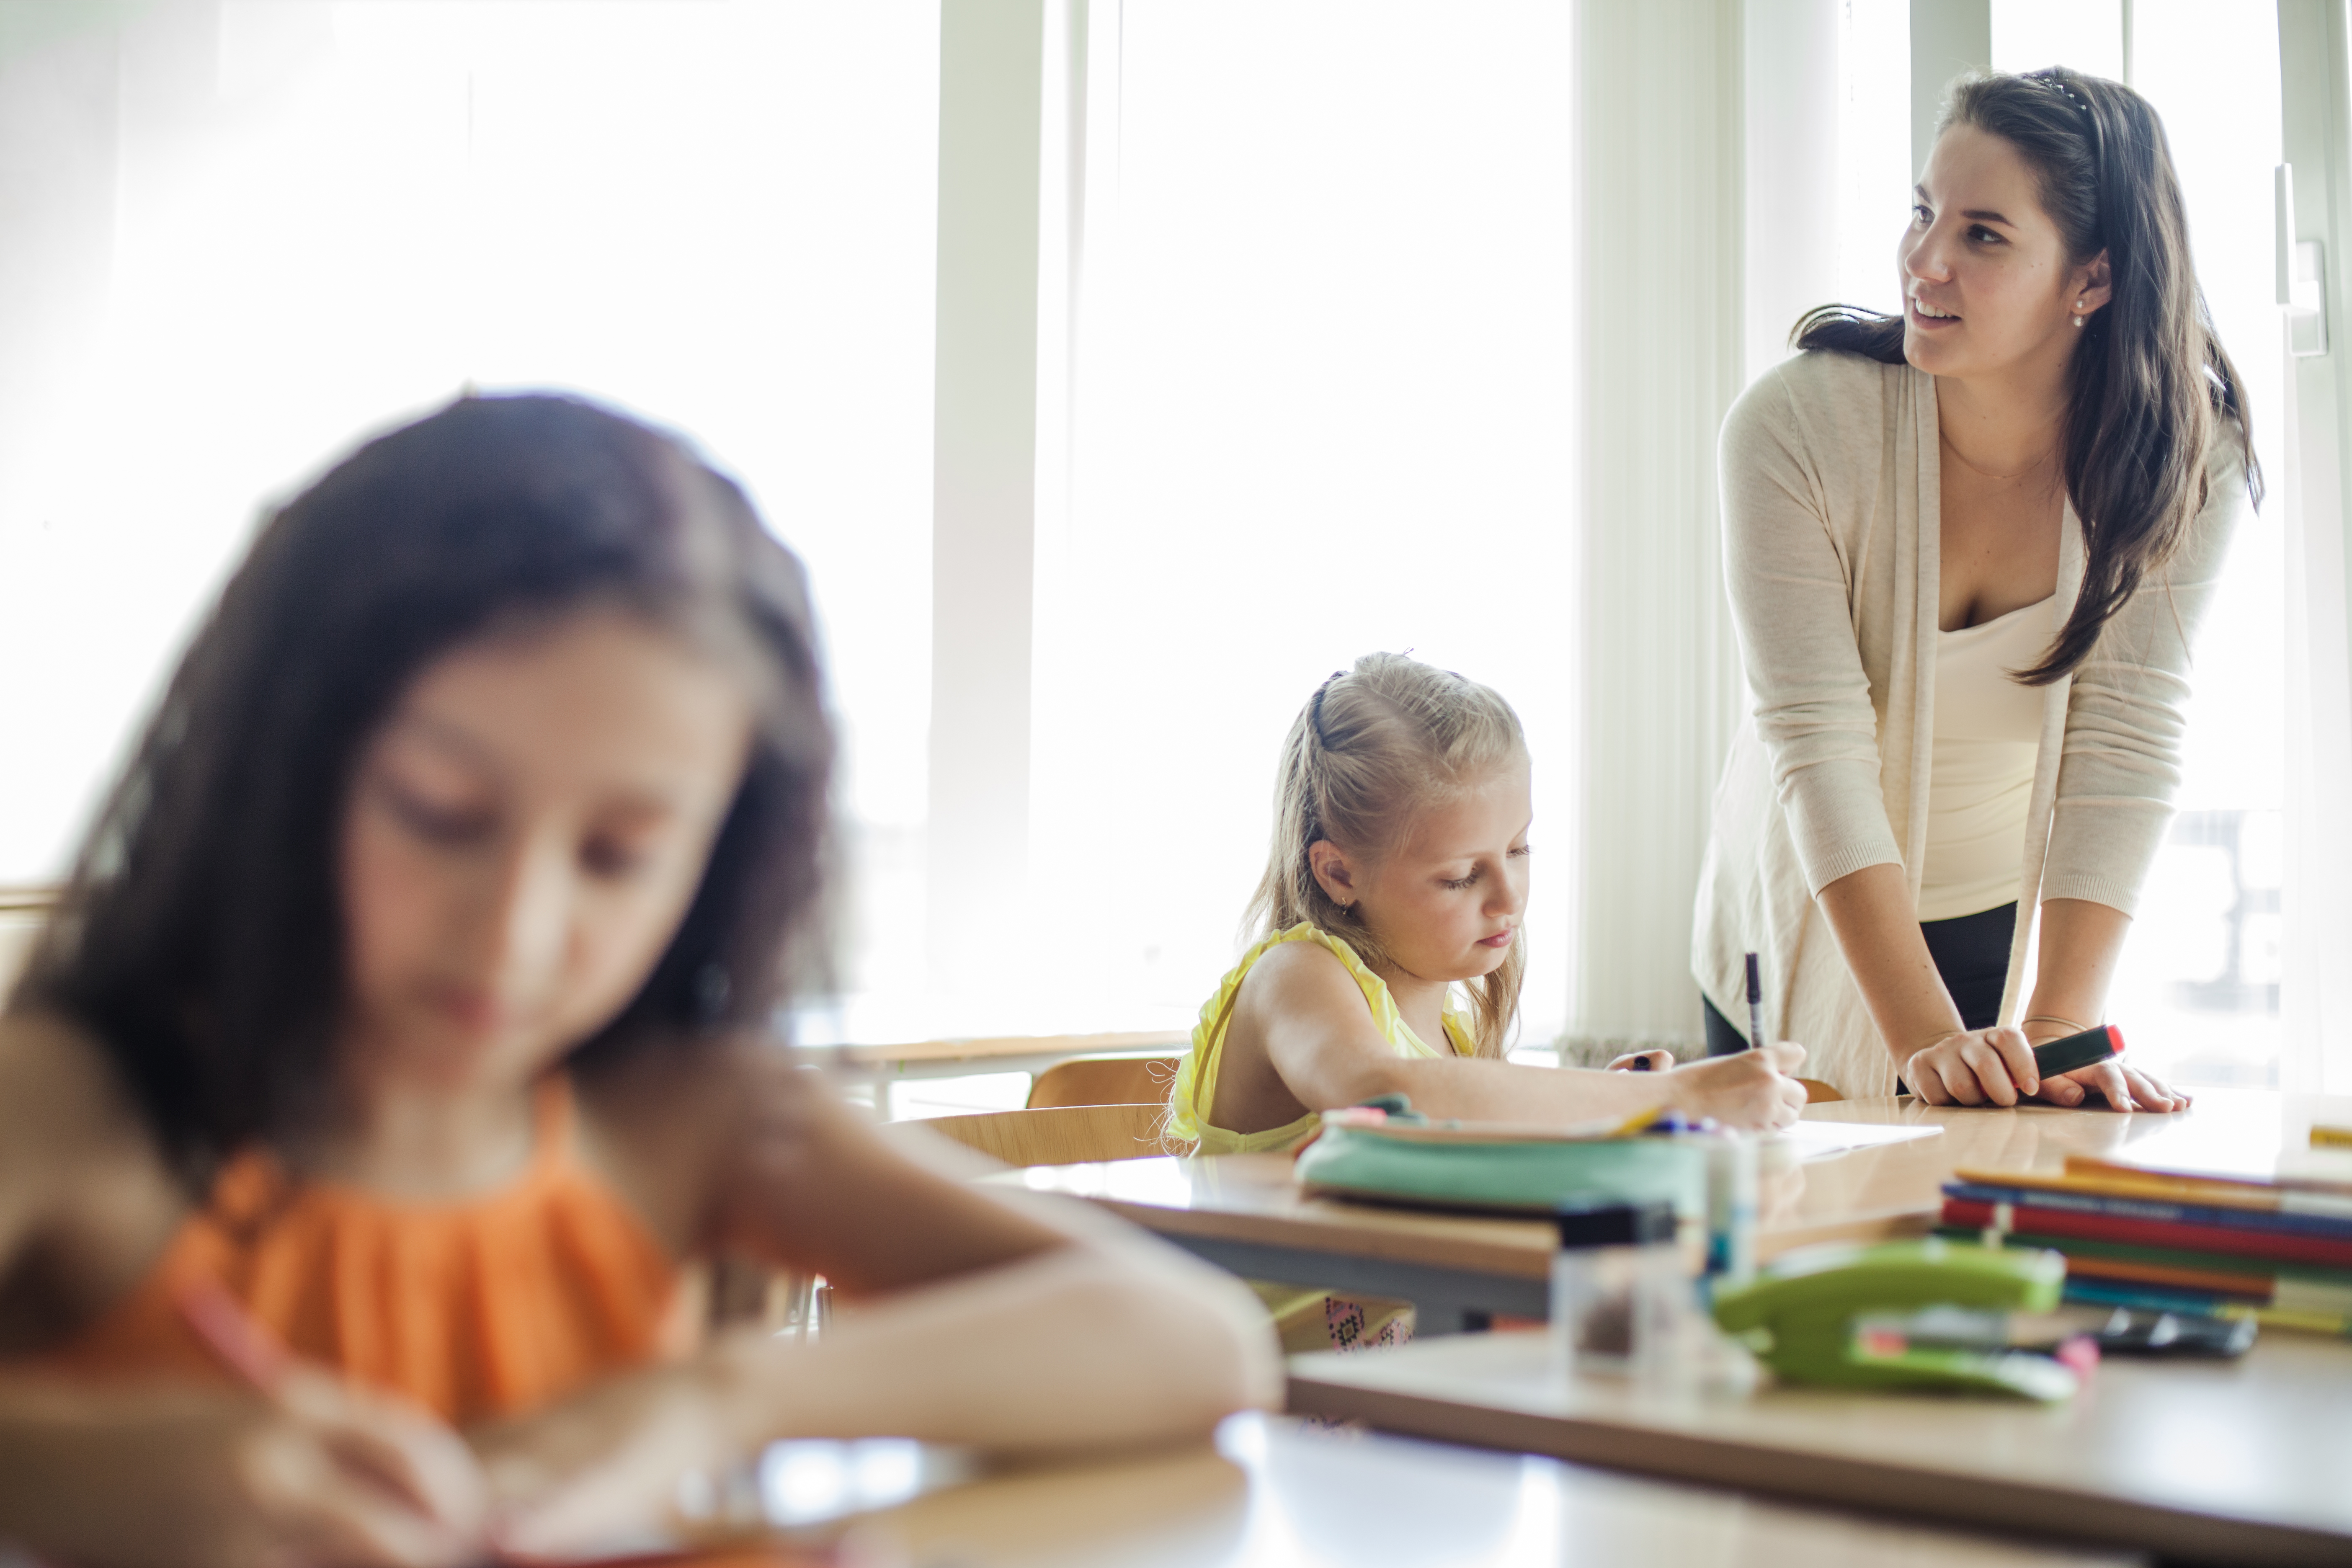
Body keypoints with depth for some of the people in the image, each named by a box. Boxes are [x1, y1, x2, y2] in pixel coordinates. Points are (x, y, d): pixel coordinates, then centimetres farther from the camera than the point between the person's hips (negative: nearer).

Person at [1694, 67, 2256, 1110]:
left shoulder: (2189, 454, -18)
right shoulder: (1794, 427, -25)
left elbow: (2126, 748, -22)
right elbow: (1820, 747, -29)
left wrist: (2066, 1023, -32)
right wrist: (1924, 1037, -36)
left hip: (2021, 927, 2)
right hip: (1815, 927, -1)